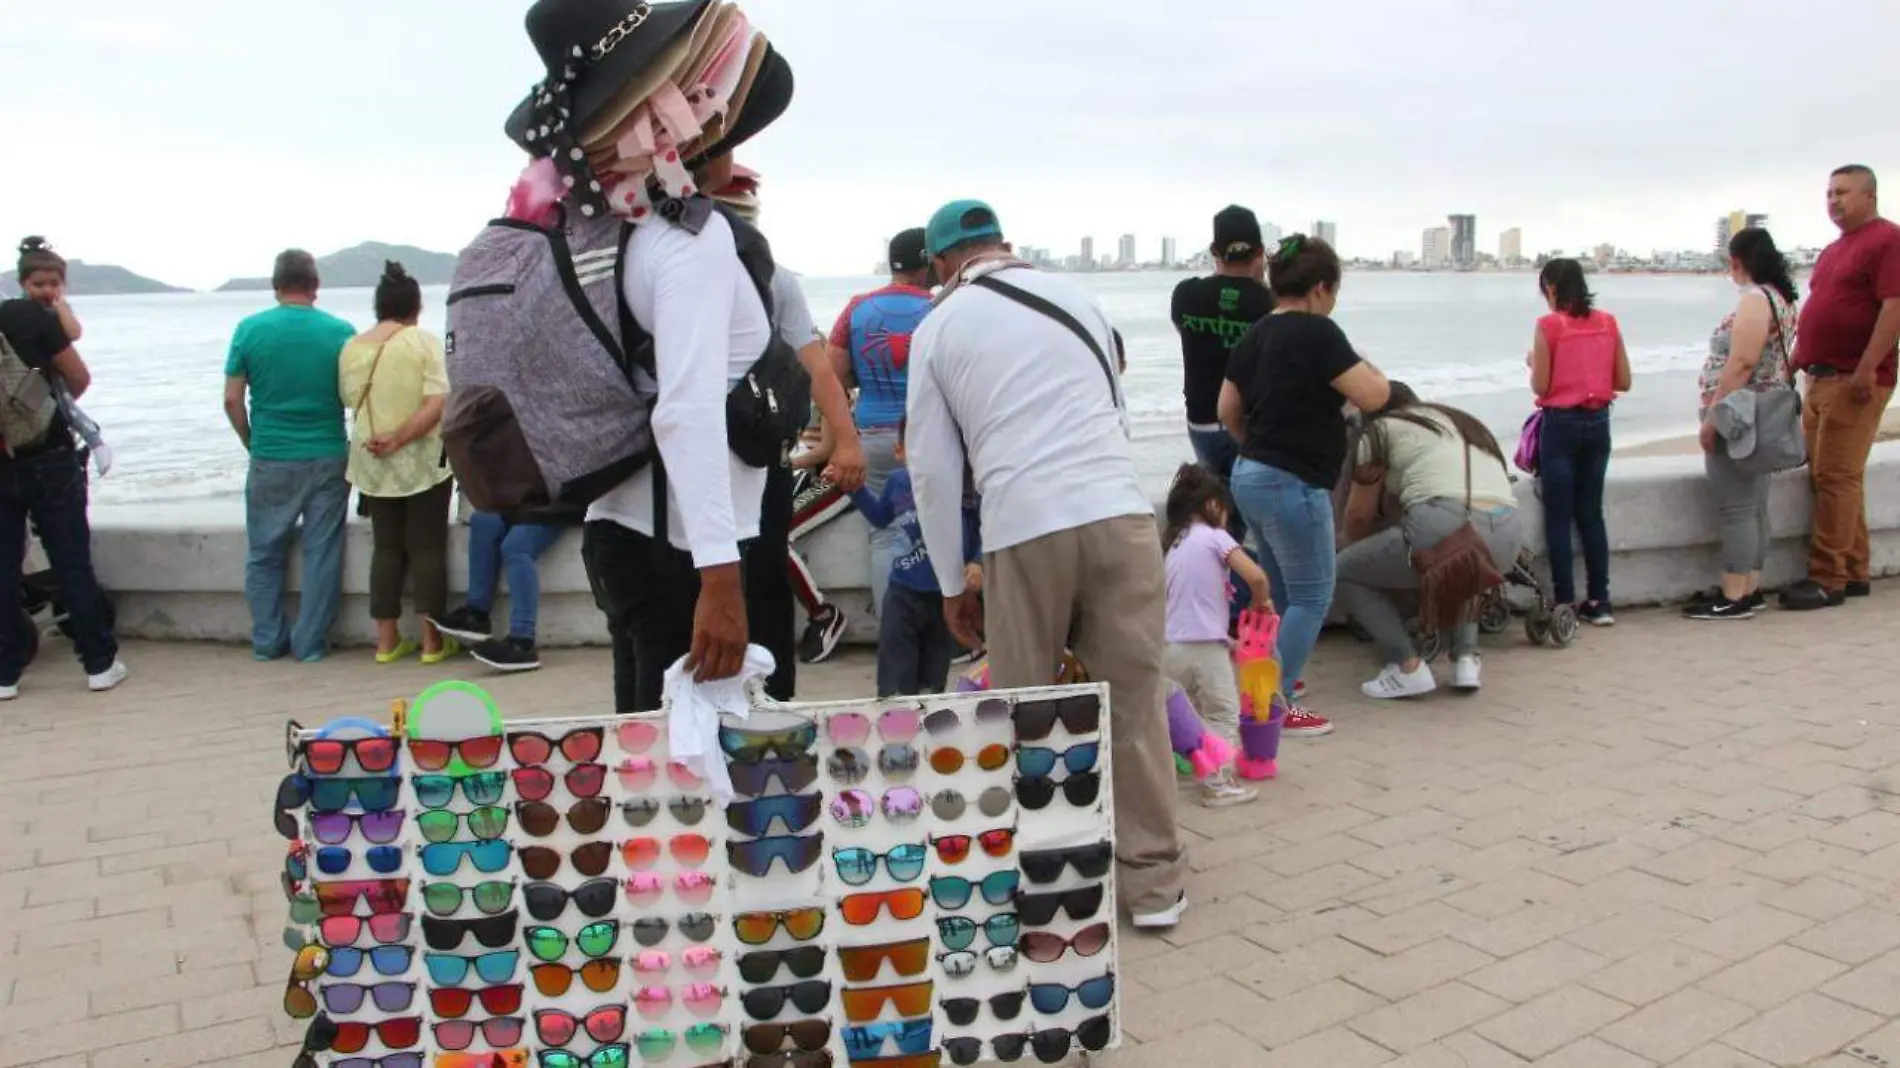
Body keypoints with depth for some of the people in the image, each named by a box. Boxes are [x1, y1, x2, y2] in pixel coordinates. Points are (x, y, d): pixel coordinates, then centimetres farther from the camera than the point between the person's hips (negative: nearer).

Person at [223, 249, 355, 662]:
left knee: (265, 555, 14)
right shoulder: (341, 332, -3)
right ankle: (310, 643, 10)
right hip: (328, 458, 0)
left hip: (270, 461, 1)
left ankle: (267, 641, 19)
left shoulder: (250, 329, -3)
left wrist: (252, 442, 13)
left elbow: (232, 399, -2)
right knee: (321, 554, 6)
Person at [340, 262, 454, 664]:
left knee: (386, 548, 12)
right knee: (427, 548, 2)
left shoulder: (352, 348, 3)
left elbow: (350, 401, 10)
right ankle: (433, 641, 5)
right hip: (423, 462, -4)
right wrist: (399, 438, -16)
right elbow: (438, 404, -18)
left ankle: (387, 640, 14)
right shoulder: (424, 342, -9)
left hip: (372, 466, 4)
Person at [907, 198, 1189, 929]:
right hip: (1119, 511, 2)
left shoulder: (938, 327, 10)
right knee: (1135, 699, 8)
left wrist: (952, 584, 15)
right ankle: (1154, 881, 16)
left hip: (1023, 527, -2)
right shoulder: (1074, 294, 18)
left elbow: (933, 469, 8)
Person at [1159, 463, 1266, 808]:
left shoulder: (1171, 544, 18)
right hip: (1203, 645, -7)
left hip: (1171, 645, 7)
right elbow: (1256, 577, -14)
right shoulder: (1214, 537, -2)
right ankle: (1217, 784, 0)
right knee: (1224, 714, 3)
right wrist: (1261, 603, 7)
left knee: (1192, 712, 23)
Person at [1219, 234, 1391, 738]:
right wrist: (1368, 368, 5)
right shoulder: (1317, 332, -15)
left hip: (1251, 476, 9)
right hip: (1292, 485, -9)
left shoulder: (1255, 334, 9)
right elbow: (1373, 396, -16)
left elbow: (1227, 409, 13)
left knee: (1283, 591, 22)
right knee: (1312, 597, 0)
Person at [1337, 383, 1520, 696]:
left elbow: (1359, 514, 22)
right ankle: (1467, 658, 19)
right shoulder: (1462, 421, 34)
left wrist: (1359, 549, 44)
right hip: (1505, 535, 6)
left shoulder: (1380, 429, 17)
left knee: (1343, 571, 17)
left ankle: (1408, 666, 4)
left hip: (1443, 526, -6)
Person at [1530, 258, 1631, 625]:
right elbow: (1624, 381, 4)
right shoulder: (1608, 323, 3)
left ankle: (1565, 604, 2)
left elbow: (1540, 387, -10)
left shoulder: (1549, 325, -11)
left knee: (1558, 517, 2)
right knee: (1591, 513, 12)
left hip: (1561, 424, -5)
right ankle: (1599, 602, 14)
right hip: (1598, 423, 5)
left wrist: (1534, 363, 9)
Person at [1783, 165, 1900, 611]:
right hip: (1820, 377, 10)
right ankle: (1854, 572, 17)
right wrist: (1799, 359, 20)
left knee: (1836, 477, -10)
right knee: (1836, 476, 11)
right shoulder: (1833, 250, 21)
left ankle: (1828, 578, -7)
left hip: (1855, 380, -9)